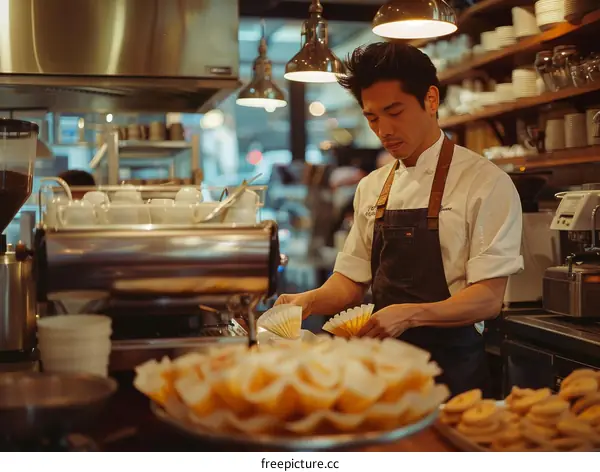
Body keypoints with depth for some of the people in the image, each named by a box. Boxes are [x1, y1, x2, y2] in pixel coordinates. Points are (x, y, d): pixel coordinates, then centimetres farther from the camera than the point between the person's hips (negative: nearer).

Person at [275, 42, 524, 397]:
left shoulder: (485, 182, -10)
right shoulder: (372, 188, 8)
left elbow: (488, 299, -15)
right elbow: (353, 279, 11)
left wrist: (410, 314, -29)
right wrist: (309, 301, -9)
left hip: (451, 364, -5)